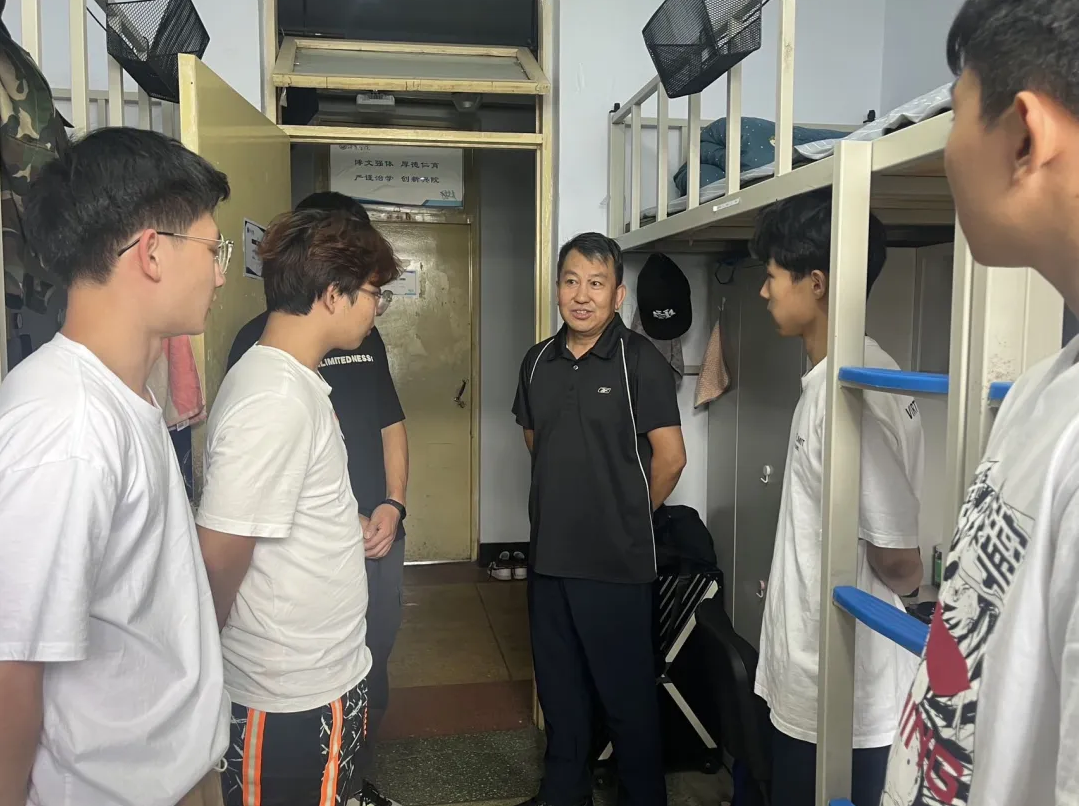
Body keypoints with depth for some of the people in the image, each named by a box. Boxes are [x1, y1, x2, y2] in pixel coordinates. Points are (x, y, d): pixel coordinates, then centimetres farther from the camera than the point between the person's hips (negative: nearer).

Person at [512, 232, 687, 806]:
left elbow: (670, 457, -11)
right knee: (558, 684, 19)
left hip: (616, 562, -6)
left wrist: (629, 516, 2)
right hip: (549, 554, 6)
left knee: (626, 692, 8)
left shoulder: (640, 361, -11)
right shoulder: (539, 361, 6)